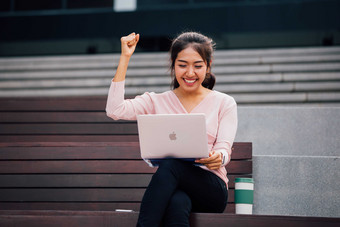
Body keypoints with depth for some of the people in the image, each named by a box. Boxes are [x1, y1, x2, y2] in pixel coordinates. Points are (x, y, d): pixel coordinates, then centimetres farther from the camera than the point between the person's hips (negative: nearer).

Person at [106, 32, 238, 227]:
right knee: (178, 204, -38)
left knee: (171, 165, -35)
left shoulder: (224, 103, 12)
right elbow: (114, 110, -3)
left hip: (211, 188, 0)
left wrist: (218, 157, -26)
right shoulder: (157, 101, 14)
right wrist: (125, 57, 0)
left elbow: (224, 148, 1)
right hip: (172, 188, 1)